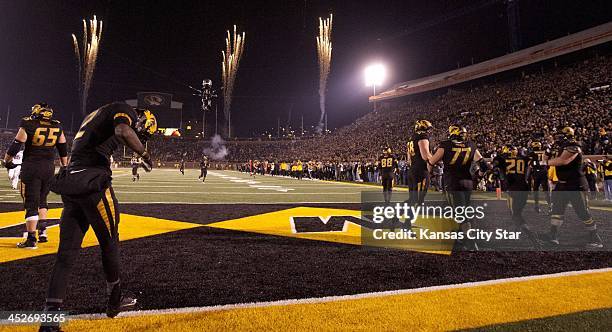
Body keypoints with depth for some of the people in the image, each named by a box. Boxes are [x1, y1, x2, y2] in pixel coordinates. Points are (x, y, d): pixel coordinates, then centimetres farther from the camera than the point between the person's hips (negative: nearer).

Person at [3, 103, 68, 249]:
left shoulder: (28, 125, -9)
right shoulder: (57, 127, 3)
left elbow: (16, 145, -6)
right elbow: (63, 150, 11)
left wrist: (7, 161, 10)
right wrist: (64, 167, 21)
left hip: (31, 167, -4)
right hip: (49, 168, 4)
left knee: (31, 203, -1)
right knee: (42, 200, 21)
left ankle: (31, 239, 1)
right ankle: (42, 231, 21)